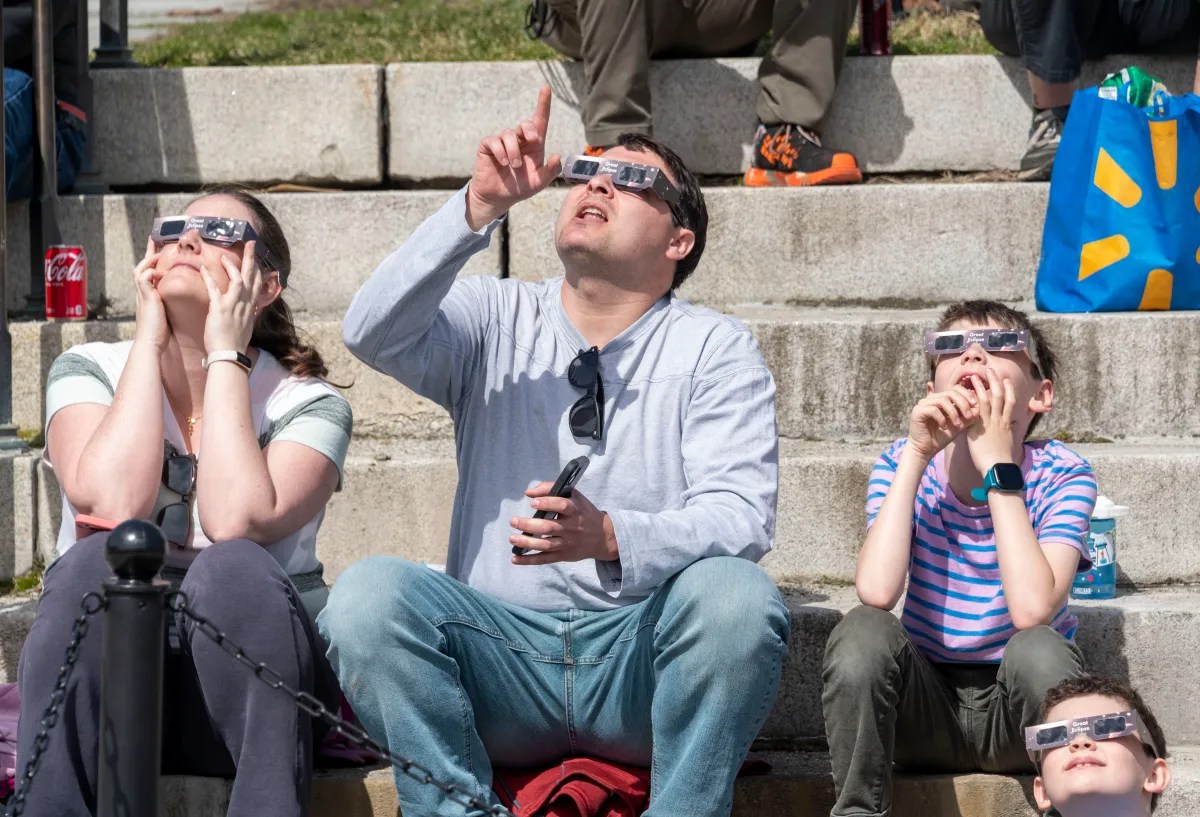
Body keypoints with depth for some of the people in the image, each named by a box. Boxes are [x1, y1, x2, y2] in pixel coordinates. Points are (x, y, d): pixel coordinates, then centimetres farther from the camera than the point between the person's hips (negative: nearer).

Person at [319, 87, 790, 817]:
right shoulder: (496, 318, 12)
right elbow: (374, 334, -8)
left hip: (643, 667, -1)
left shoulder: (715, 348, 6)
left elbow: (741, 518, -8)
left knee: (735, 592, -32)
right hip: (501, 660, 1)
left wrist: (609, 537, -27)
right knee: (368, 590, -26)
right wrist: (480, 208, -18)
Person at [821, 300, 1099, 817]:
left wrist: (998, 462, -25)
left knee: (1038, 646, -33)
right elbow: (877, 592, -23)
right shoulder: (902, 465, -5)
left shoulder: (1060, 477, -11)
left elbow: (1032, 608, -29)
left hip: (1020, 713, -2)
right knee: (864, 630, -28)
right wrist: (916, 454, -22)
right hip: (928, 709, 2)